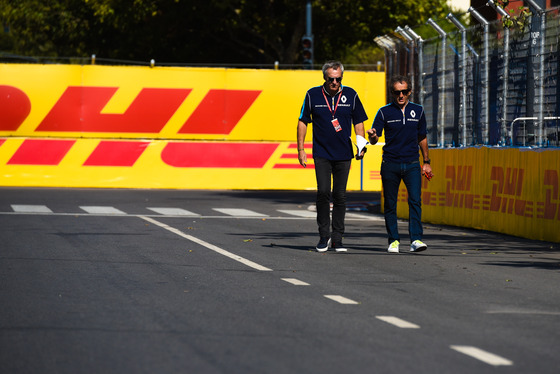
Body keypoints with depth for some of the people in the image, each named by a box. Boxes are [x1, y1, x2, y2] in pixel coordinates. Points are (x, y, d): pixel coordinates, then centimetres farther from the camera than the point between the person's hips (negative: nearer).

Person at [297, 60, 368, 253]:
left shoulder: (350, 95, 3)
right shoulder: (313, 95, 0)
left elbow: (358, 122, 10)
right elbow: (303, 121, 7)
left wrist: (362, 145, -3)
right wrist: (301, 149, 2)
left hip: (343, 154, 1)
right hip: (321, 153, -1)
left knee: (340, 197, 4)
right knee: (323, 192, -13)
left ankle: (337, 238, 10)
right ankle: (324, 235, 0)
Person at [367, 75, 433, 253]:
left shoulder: (418, 111, 8)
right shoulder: (384, 112, 1)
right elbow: (374, 139, -3)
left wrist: (426, 162, 19)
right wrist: (372, 136, -26)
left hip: (412, 164, 1)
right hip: (390, 164, -1)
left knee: (415, 200, -12)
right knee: (390, 204, 4)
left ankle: (416, 239, -15)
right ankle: (393, 240, 14)